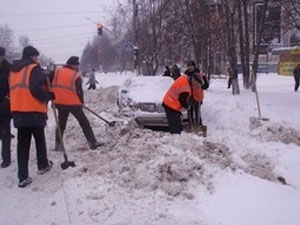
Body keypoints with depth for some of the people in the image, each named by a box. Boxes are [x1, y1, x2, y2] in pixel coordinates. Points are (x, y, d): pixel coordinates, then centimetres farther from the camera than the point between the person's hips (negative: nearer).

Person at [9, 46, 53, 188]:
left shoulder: (14, 70, 18)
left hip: (18, 111, 6)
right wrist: (48, 96, -5)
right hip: (34, 111, -6)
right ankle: (43, 165, 32)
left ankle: (23, 177, 2)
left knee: (23, 143, 6)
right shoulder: (35, 69, -9)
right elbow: (37, 89, -20)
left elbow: (13, 90, 19)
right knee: (40, 140, 14)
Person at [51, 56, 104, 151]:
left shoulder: (56, 72, 6)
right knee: (84, 123, 4)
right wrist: (81, 102, 10)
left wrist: (53, 98, 18)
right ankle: (92, 143, 5)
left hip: (60, 103, 5)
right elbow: (79, 91, -6)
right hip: (74, 103, -4)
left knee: (61, 124, 17)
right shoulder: (76, 76, -7)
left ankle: (58, 145, 16)